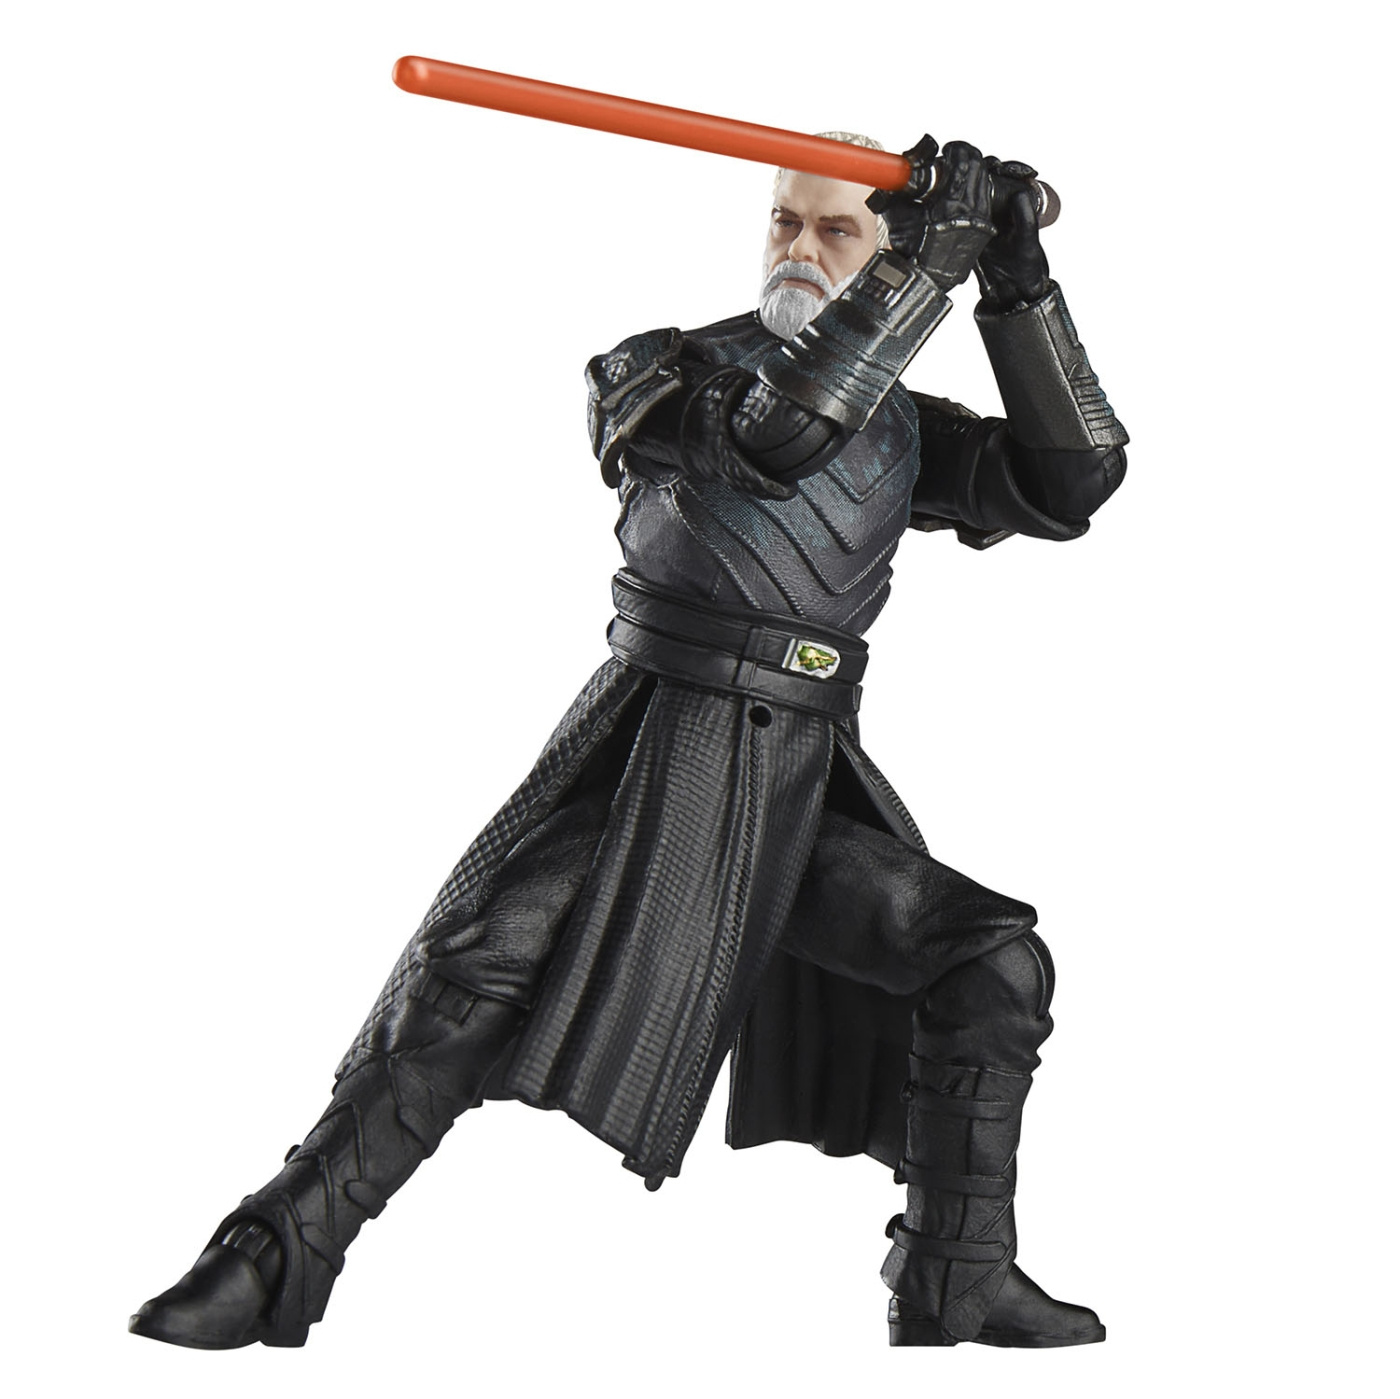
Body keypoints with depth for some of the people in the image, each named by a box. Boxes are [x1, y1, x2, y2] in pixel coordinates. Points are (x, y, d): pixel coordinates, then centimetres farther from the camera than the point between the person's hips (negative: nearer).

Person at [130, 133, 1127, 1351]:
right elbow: (777, 429, -22)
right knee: (469, 985, -18)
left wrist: (1018, 288, -6)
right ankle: (271, 1271, -7)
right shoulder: (661, 372, -1)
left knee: (989, 960, -5)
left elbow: (1070, 485, 2)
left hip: (806, 790, 4)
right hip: (654, 758, -4)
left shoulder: (901, 427, 12)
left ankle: (956, 1293, 7)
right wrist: (932, 258, -22)